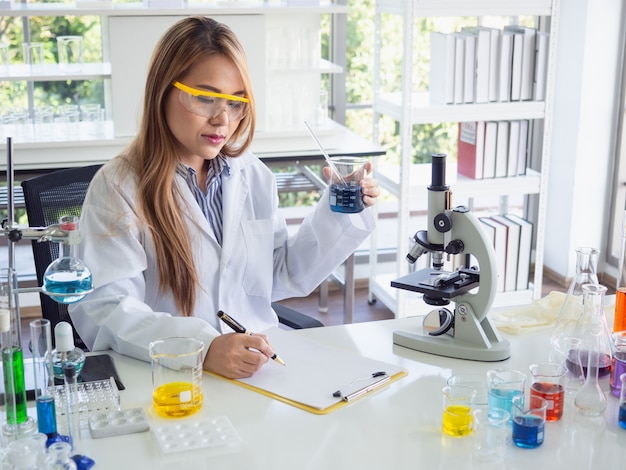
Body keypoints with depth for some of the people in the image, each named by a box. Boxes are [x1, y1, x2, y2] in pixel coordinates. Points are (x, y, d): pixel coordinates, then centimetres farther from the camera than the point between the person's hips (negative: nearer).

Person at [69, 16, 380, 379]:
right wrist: (203, 348, -30)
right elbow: (104, 310, -17)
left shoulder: (253, 176, 9)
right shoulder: (119, 186, -7)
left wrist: (341, 212, 5)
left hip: (259, 366, 3)